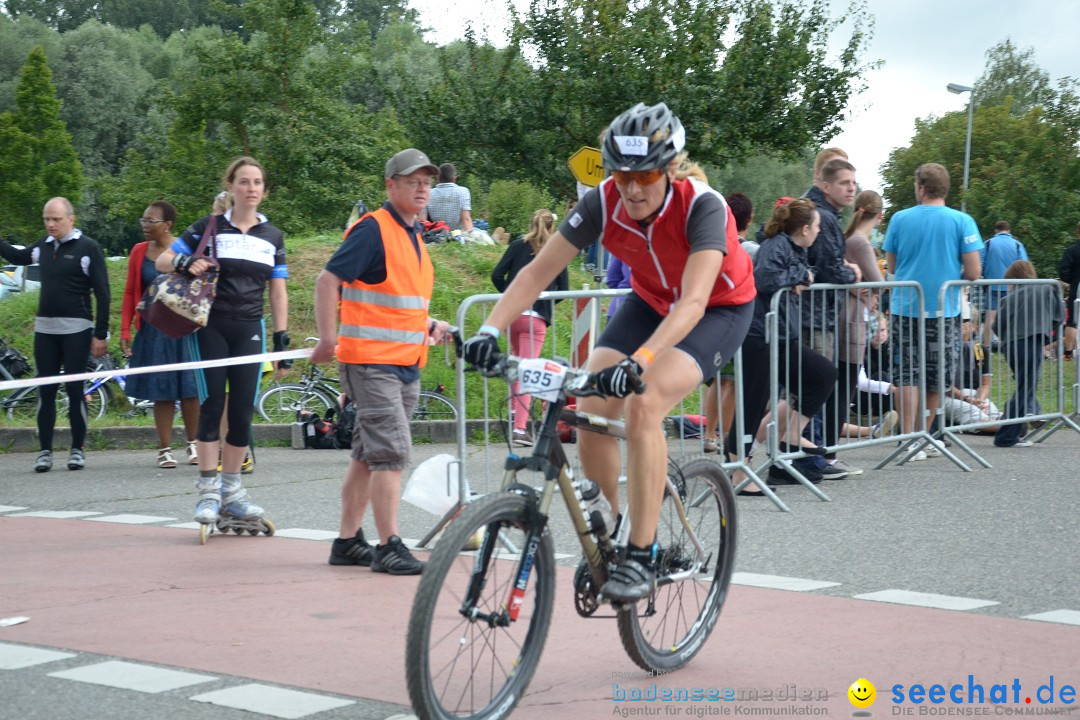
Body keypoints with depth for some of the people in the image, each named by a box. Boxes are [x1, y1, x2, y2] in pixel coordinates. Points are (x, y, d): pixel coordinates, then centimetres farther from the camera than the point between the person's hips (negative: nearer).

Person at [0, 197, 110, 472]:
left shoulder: (88, 248, -6)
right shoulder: (44, 246, 9)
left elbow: (102, 293, -7)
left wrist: (101, 335, -11)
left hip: (76, 329, -5)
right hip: (45, 328, 5)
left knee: (74, 389, -1)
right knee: (45, 391, 3)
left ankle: (78, 450, 9)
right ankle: (45, 451, 6)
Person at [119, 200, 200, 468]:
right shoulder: (139, 252, 5)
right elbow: (130, 292, 8)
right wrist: (125, 330, 3)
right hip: (153, 331, 2)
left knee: (189, 389, 3)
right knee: (161, 391, 4)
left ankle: (193, 445, 19)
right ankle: (165, 449, 11)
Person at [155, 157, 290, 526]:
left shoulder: (273, 236, 11)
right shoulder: (209, 228, 3)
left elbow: (278, 291, 12)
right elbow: (162, 260, 4)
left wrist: (281, 336, 4)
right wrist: (186, 263, -18)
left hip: (249, 330, 3)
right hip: (211, 327, -2)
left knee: (243, 411, 0)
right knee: (212, 405, -8)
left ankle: (231, 490, 11)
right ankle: (208, 490, -1)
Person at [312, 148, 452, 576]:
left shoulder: (413, 236, 17)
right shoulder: (373, 229, -10)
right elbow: (328, 280, -15)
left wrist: (430, 326, 13)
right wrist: (328, 339, -22)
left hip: (407, 364, 9)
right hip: (371, 362, -9)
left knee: (369, 454, 13)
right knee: (392, 451, -13)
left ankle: (348, 541, 20)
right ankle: (388, 546, -9)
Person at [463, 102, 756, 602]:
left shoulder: (702, 206, -33)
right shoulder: (603, 203, -21)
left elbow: (693, 301, -44)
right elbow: (538, 271, -19)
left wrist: (639, 362, -58)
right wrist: (490, 329, -34)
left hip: (719, 310, -5)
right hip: (650, 302, 5)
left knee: (643, 403, -29)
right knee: (591, 411, -15)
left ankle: (642, 556, -19)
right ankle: (608, 531, 9)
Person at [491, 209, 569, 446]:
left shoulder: (517, 246, 8)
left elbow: (496, 275, -1)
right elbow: (564, 289, 1)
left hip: (511, 313, 3)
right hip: (536, 318, -3)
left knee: (517, 360, 27)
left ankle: (515, 408, 28)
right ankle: (520, 427, -13)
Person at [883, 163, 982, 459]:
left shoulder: (899, 219, 0)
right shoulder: (962, 221, -5)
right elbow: (973, 272, -7)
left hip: (905, 308, 0)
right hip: (944, 310, 0)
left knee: (907, 376, 2)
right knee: (935, 379, 13)